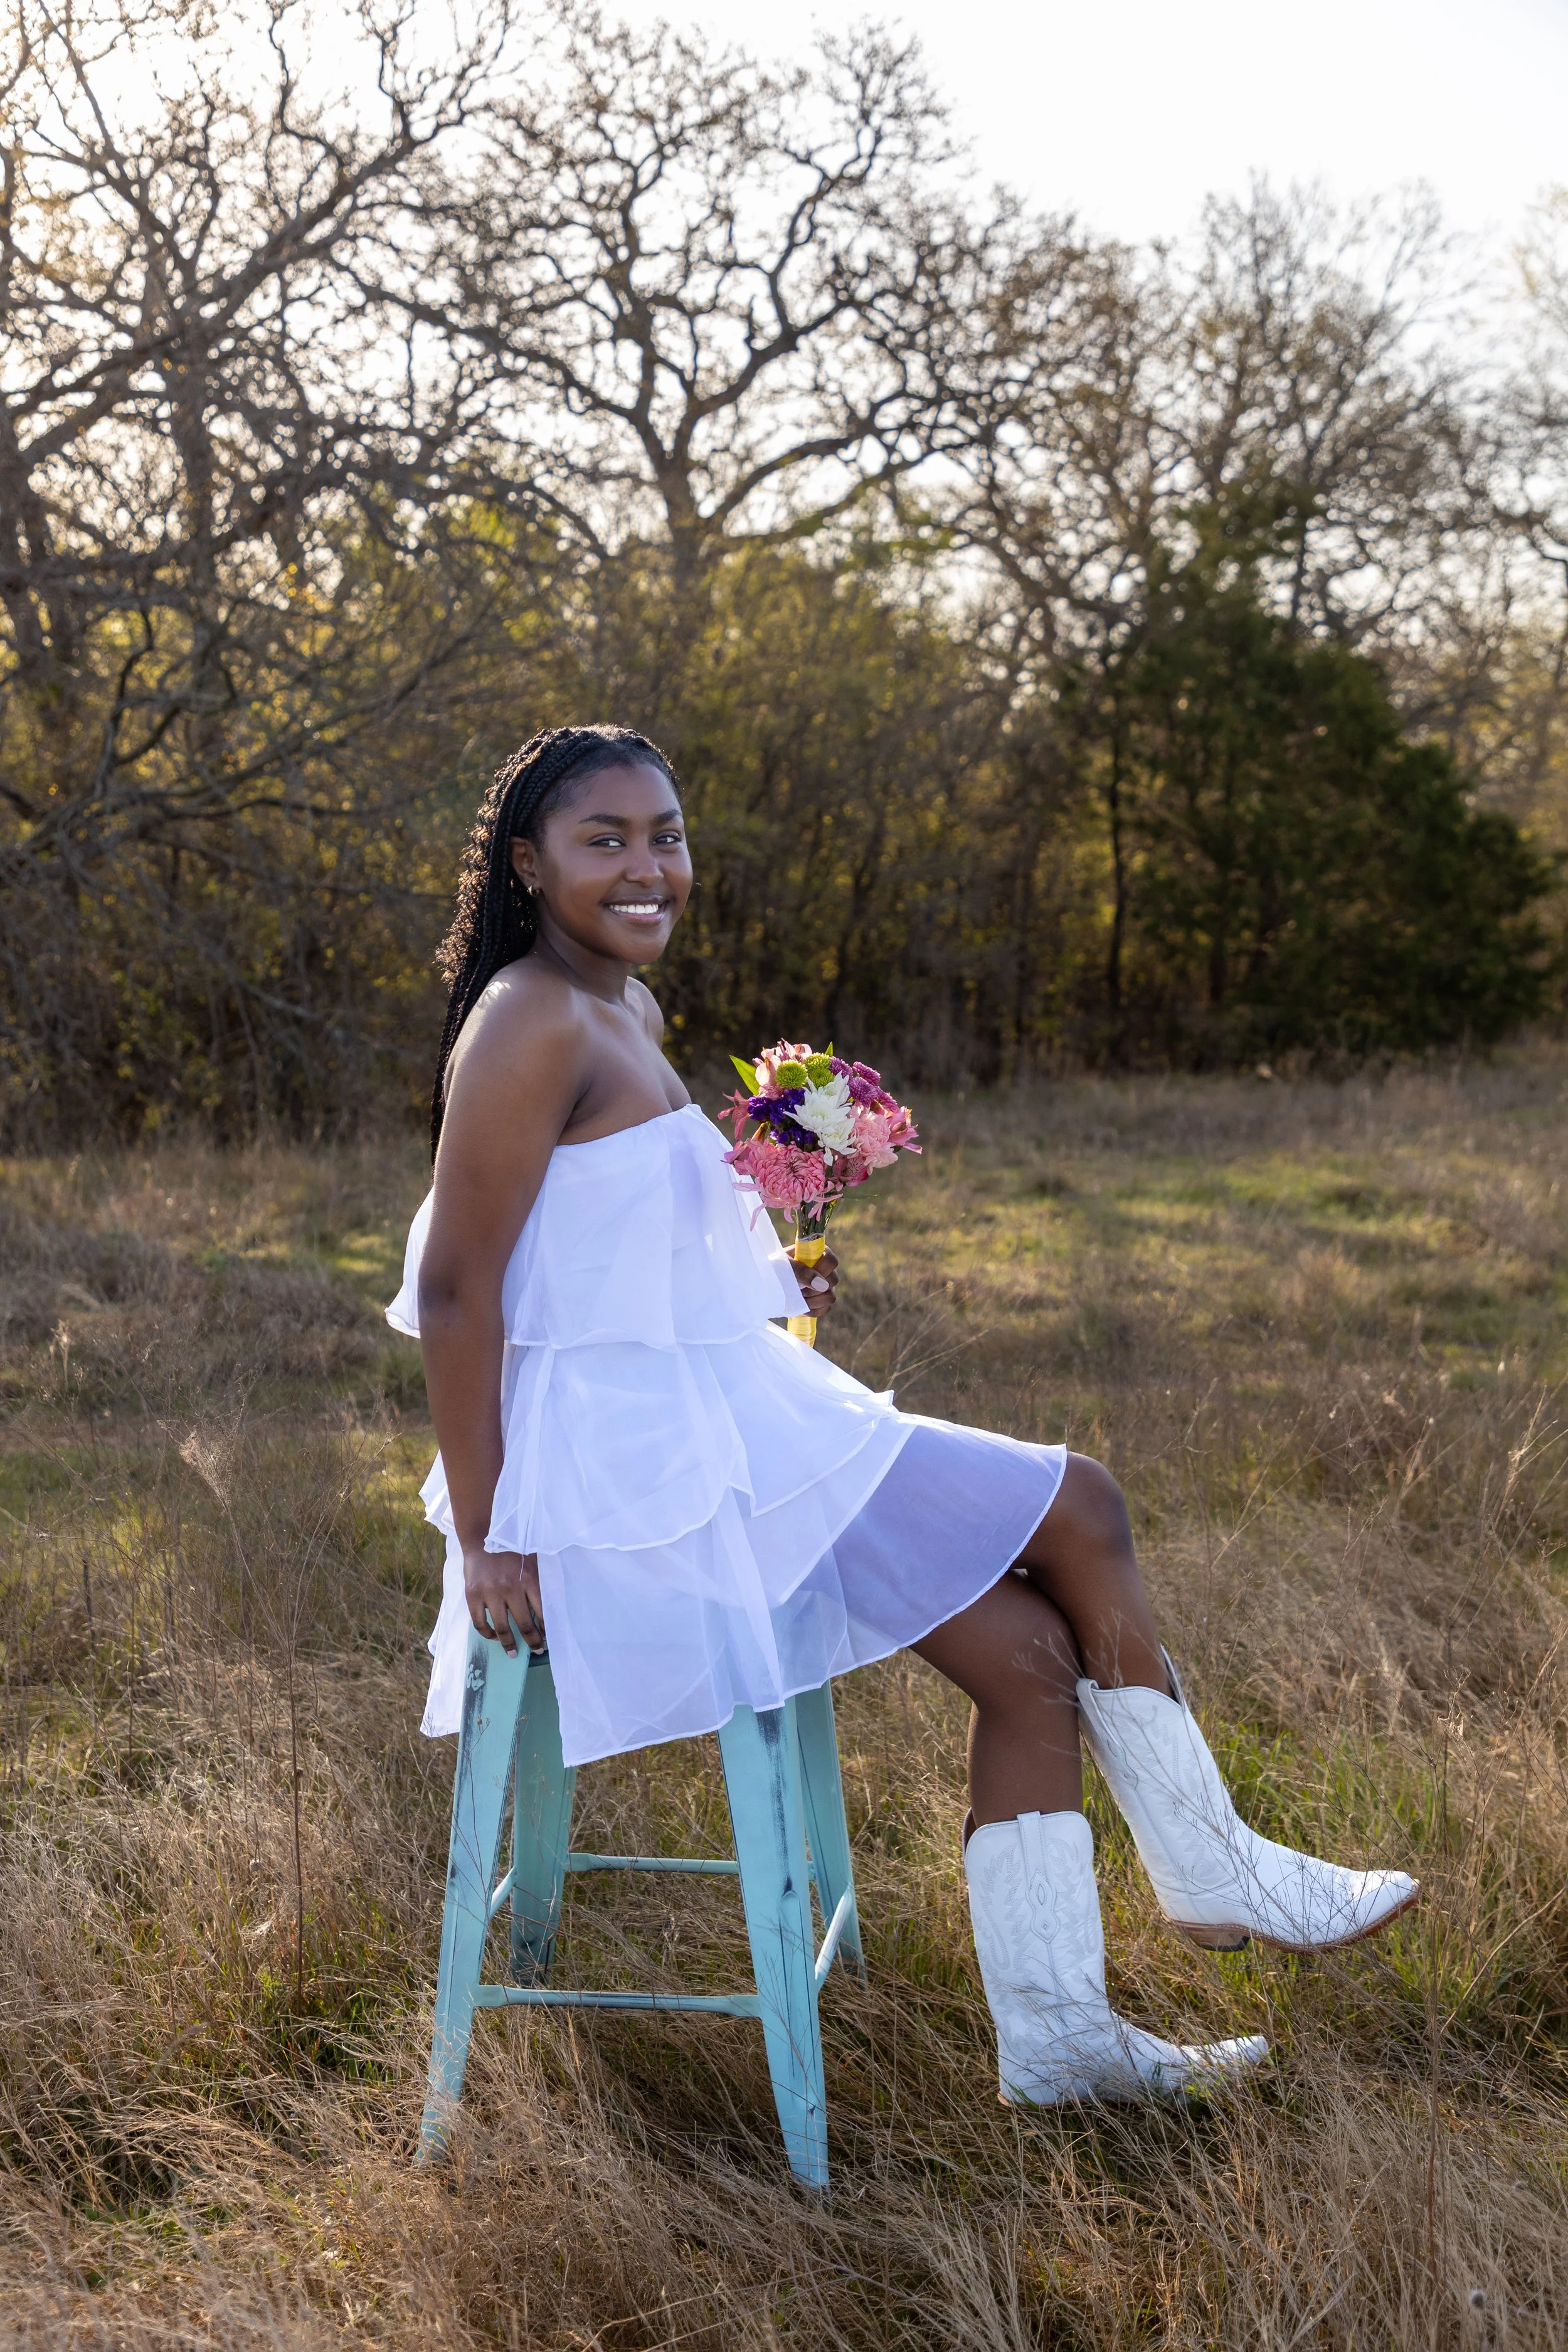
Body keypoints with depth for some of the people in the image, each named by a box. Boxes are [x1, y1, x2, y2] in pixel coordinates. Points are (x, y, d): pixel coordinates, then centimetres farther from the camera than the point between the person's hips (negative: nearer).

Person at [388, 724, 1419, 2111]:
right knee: (1076, 1510, -4)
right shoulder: (533, 1026, -16)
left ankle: (1054, 2038, 12)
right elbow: (455, 1289, -20)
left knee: (1033, 1652, 4)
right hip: (641, 1469, -9)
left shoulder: (628, 1015, 14)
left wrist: (765, 1284, 6)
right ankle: (1216, 1876, 15)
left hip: (717, 1436, 9)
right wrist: (484, 1537, -20)